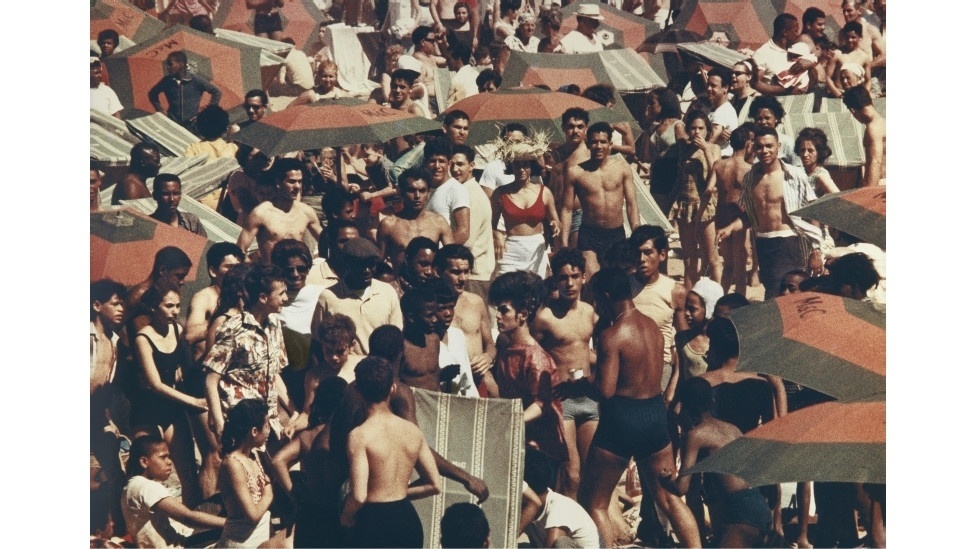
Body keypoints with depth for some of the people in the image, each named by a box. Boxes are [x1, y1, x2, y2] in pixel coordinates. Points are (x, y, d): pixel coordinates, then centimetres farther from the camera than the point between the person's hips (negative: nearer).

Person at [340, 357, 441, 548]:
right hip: (407, 521, 6)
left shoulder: (360, 436, -15)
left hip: (374, 523, -6)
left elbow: (359, 496, -21)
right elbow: (433, 485, 6)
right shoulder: (413, 431, 3)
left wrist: (346, 517, -1)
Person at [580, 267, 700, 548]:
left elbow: (605, 390, -22)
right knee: (669, 497, 17)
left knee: (594, 503, 6)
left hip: (621, 419, -7)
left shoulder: (612, 335, -16)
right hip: (656, 413, 7)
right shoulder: (653, 327, 7)